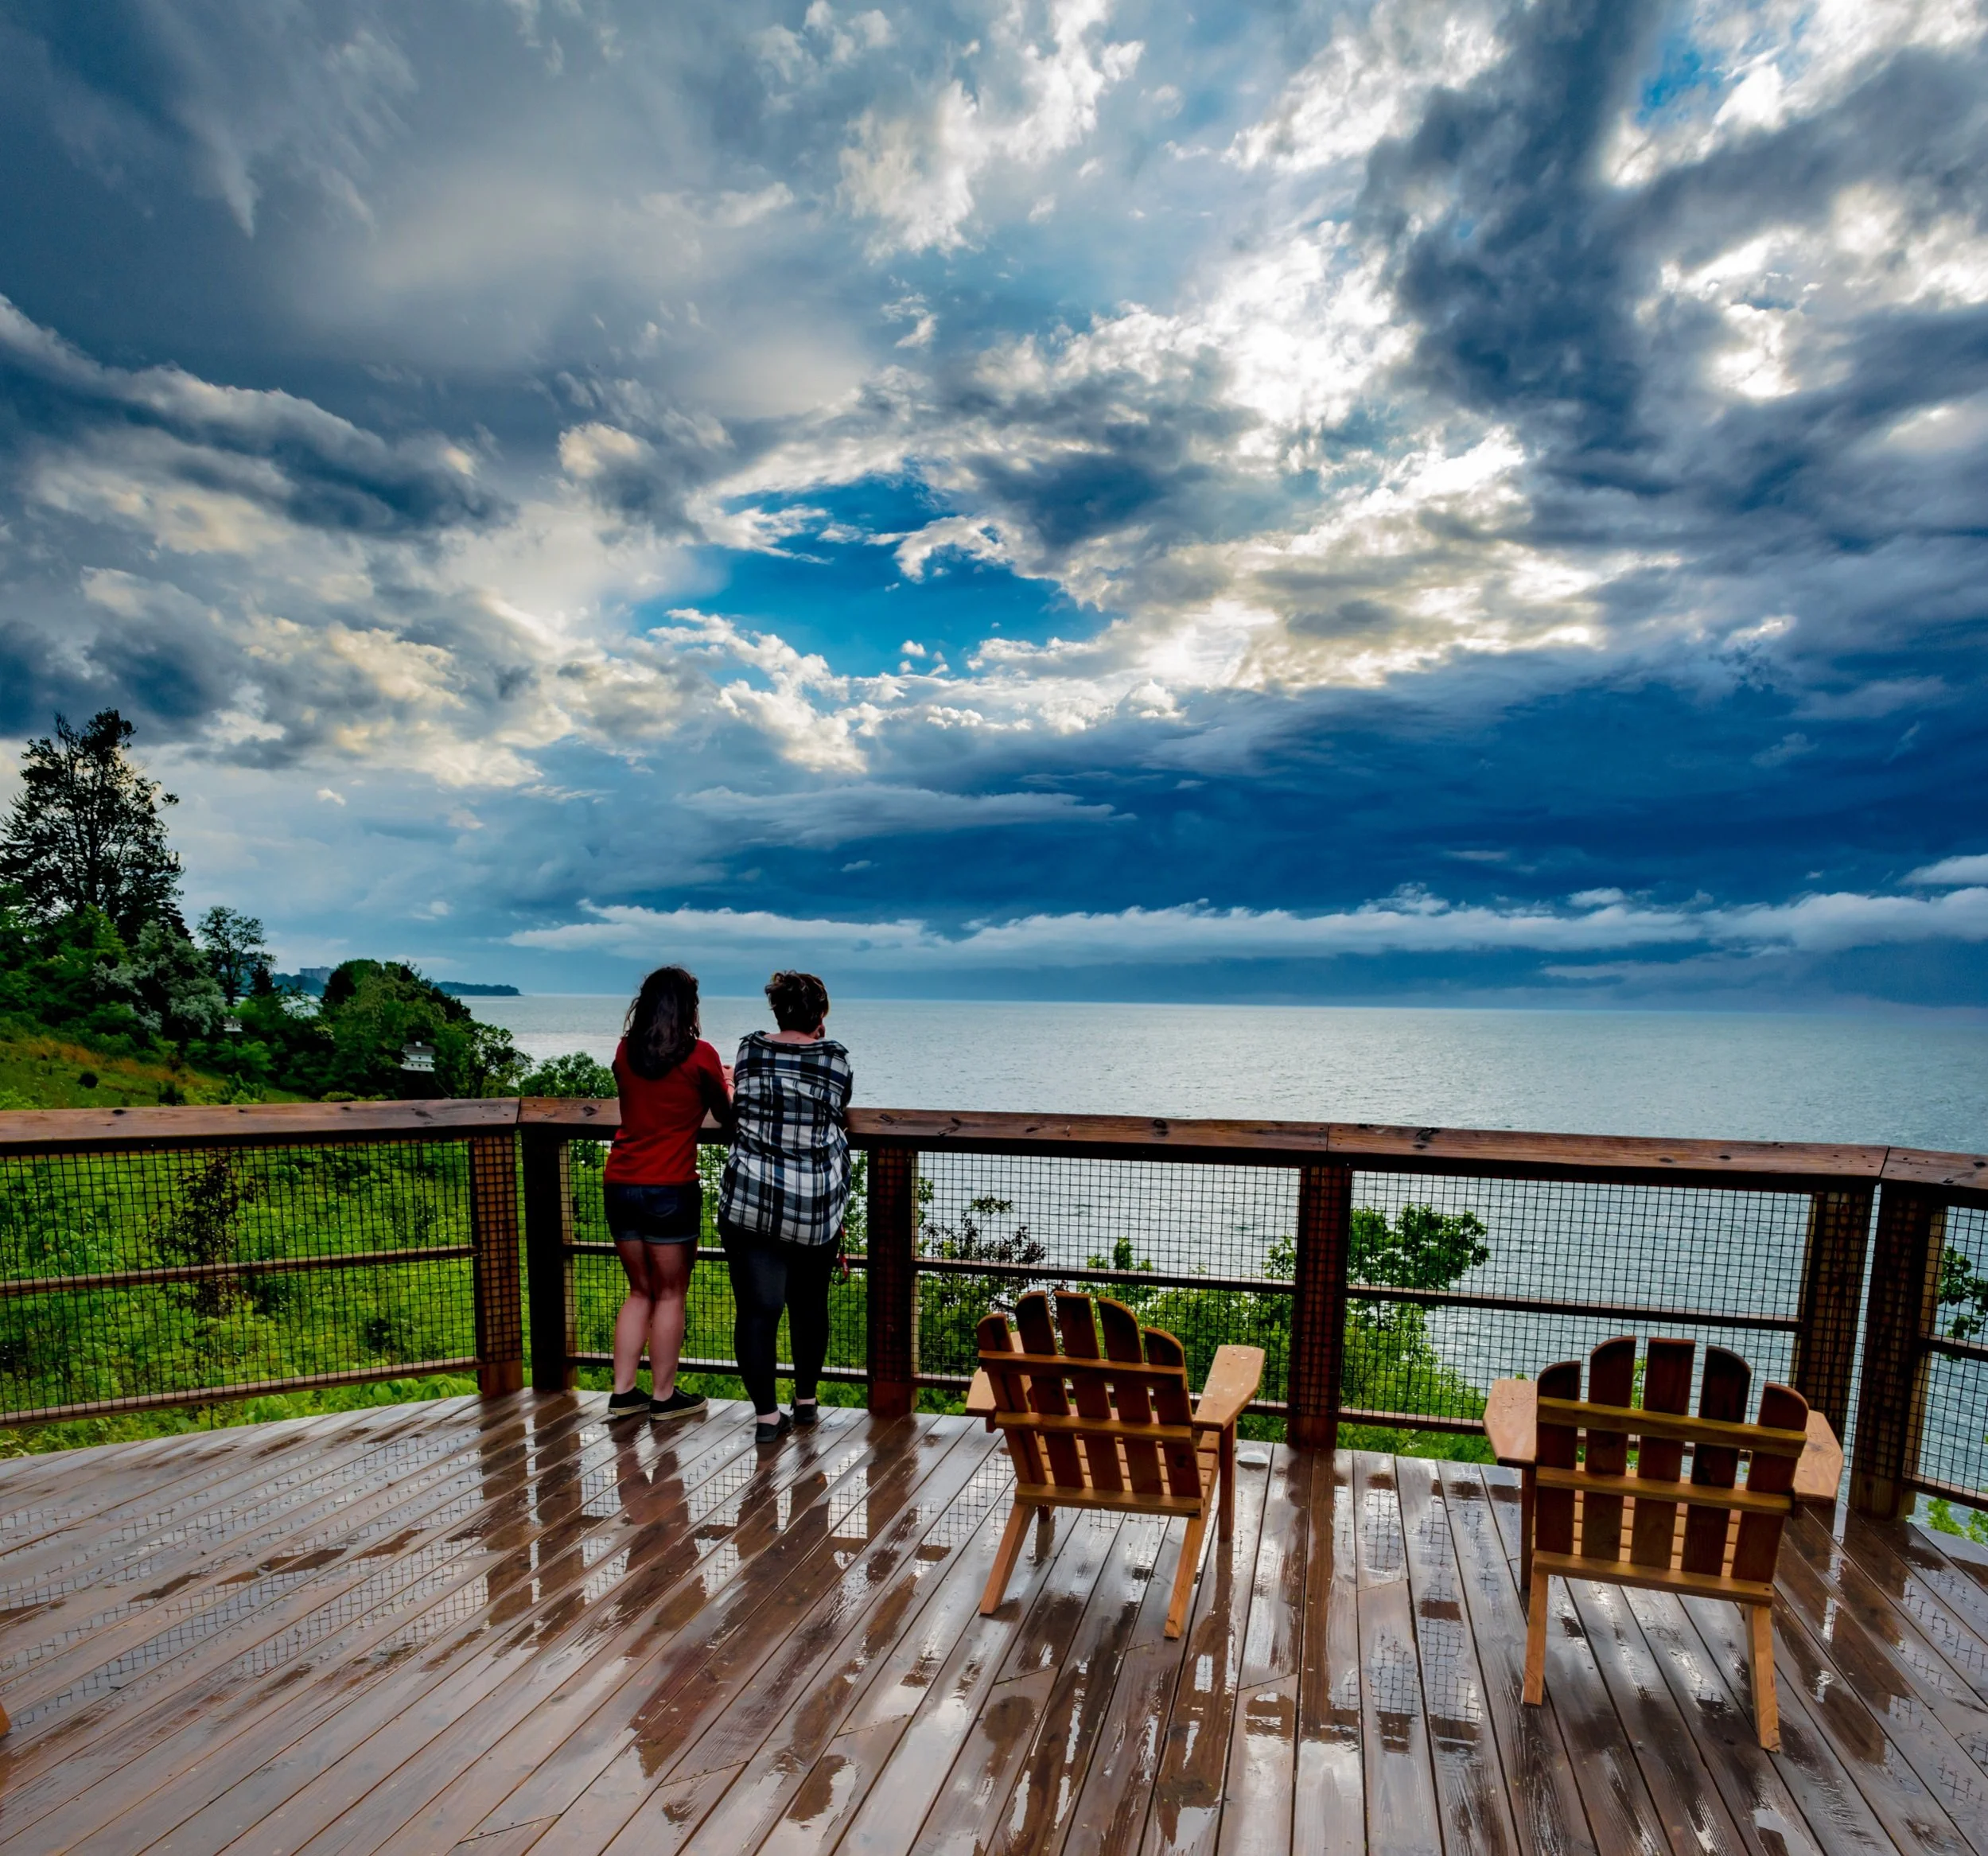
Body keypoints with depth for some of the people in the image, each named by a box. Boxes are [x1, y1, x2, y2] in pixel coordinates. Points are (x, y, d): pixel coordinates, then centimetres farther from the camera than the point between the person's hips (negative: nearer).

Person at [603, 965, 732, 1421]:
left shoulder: (625, 1051, 5)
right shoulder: (699, 1055, -9)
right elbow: (727, 1117, 3)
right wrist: (725, 1085, 25)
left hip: (619, 1185, 5)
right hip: (670, 1189, -5)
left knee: (641, 1290, 19)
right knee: (670, 1294, 9)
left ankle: (623, 1392, 22)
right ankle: (664, 1396, 18)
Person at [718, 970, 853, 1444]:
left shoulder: (751, 1049, 2)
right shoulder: (836, 1058, -3)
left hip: (750, 1202, 0)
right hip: (817, 1209, 1)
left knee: (757, 1309, 5)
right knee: (809, 1305, 18)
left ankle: (766, 1415, 6)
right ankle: (806, 1401, 31)